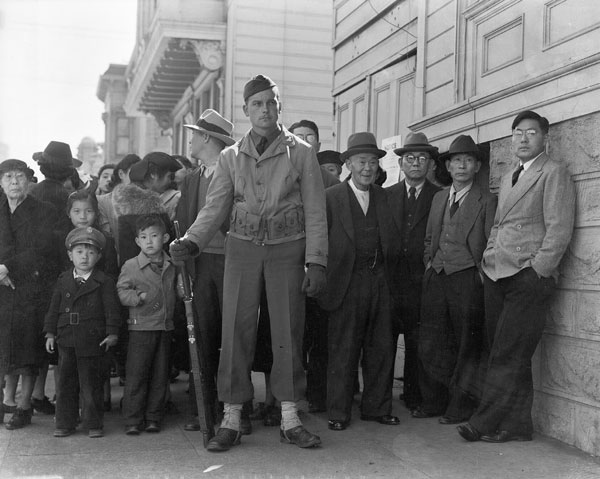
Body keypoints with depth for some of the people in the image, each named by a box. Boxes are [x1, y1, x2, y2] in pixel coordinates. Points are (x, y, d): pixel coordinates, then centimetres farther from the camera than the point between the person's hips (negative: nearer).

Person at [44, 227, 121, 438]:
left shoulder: (105, 282, -2)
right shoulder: (63, 281, 10)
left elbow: (112, 309, -4)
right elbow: (53, 309, 12)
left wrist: (111, 333, -11)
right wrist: (50, 333, 7)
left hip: (92, 341, -4)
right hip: (66, 340, 4)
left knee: (91, 384, 3)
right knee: (65, 383, 10)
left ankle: (93, 424, 13)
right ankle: (65, 424, 20)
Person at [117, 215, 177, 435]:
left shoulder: (171, 266, 9)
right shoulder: (131, 266, -2)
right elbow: (121, 292, -4)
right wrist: (138, 297, -19)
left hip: (165, 327, 4)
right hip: (141, 327, -4)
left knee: (160, 376, 7)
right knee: (136, 375, -3)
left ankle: (153, 418, 17)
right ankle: (133, 420, 6)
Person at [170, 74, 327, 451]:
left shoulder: (301, 153, 3)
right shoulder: (231, 157, 9)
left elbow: (315, 213, 0)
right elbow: (215, 207, 3)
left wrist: (316, 262, -7)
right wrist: (192, 241, -14)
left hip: (287, 250, -1)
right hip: (243, 248, 2)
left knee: (288, 332, 2)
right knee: (237, 331, 1)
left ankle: (290, 420, 13)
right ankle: (231, 420, 9)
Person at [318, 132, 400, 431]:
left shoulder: (384, 197, 13)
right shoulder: (330, 198, 0)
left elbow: (392, 239, 15)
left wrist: (385, 269, 4)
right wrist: (323, 278, -5)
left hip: (379, 280, 4)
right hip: (347, 282, -4)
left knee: (381, 348, 9)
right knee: (343, 350, 0)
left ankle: (377, 408, 21)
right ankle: (338, 413, 10)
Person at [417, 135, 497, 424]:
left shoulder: (486, 200, 1)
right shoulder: (438, 198, 17)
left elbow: (492, 243, -2)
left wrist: (482, 273, -10)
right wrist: (429, 262, 10)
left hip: (467, 278, -5)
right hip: (436, 277, 5)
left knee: (466, 345, 1)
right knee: (430, 343, 6)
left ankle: (461, 406, 11)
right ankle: (434, 402, 18)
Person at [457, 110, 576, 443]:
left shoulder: (553, 173, 0)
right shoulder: (507, 180, 23)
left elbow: (559, 229, -8)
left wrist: (537, 271, -13)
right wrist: (486, 263, 13)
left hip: (528, 278, -7)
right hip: (497, 277, 7)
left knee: (509, 356, -7)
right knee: (501, 352, 6)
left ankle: (485, 423, -2)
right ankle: (516, 425, 13)